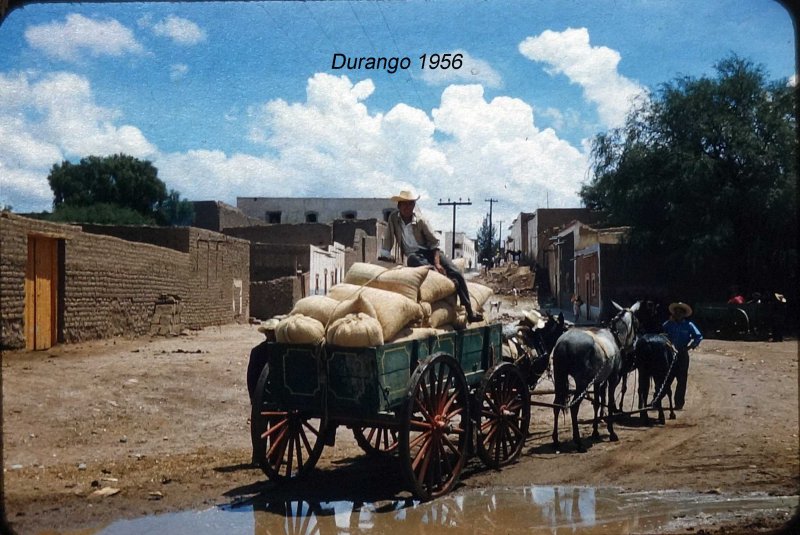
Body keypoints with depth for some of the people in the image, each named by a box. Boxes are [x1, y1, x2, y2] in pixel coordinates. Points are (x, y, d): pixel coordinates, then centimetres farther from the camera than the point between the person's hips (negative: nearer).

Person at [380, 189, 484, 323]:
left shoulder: (420, 220, -5)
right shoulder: (393, 218, -2)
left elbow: (434, 242, -5)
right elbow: (388, 241, 6)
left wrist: (437, 263, -16)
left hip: (429, 251, 1)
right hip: (412, 255, 0)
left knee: (456, 273, -17)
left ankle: (469, 312, -13)